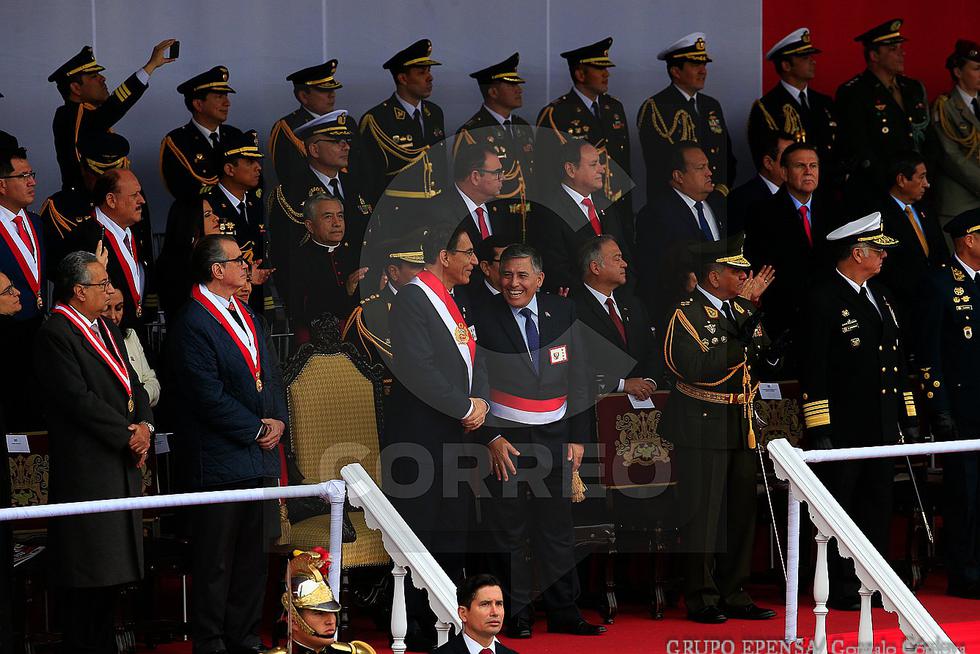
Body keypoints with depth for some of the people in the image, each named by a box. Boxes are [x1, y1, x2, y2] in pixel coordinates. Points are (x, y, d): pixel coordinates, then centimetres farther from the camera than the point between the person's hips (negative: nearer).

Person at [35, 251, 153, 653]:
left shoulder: (107, 330, 17)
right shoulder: (55, 335, -12)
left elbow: (133, 386, 16)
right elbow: (80, 400, -19)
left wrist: (145, 425, -4)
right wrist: (127, 435, -13)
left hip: (122, 466, 9)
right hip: (85, 466, -9)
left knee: (111, 568, 12)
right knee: (86, 575, -5)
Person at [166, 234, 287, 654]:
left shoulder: (246, 315, 16)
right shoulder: (191, 324, -14)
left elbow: (269, 374, 19)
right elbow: (210, 397, -18)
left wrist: (278, 420, 1)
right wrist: (258, 430, -11)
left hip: (259, 456, 8)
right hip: (218, 459, -8)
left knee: (254, 556, 12)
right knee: (216, 559, -1)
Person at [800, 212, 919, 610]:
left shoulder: (881, 297, 16)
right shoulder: (823, 300, -10)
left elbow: (898, 362, 22)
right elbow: (814, 370, -13)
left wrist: (908, 417, 18)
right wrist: (819, 431, -17)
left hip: (882, 428, 8)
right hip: (843, 426, -8)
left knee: (878, 507, 11)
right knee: (839, 510, -1)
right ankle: (840, 589, 4)